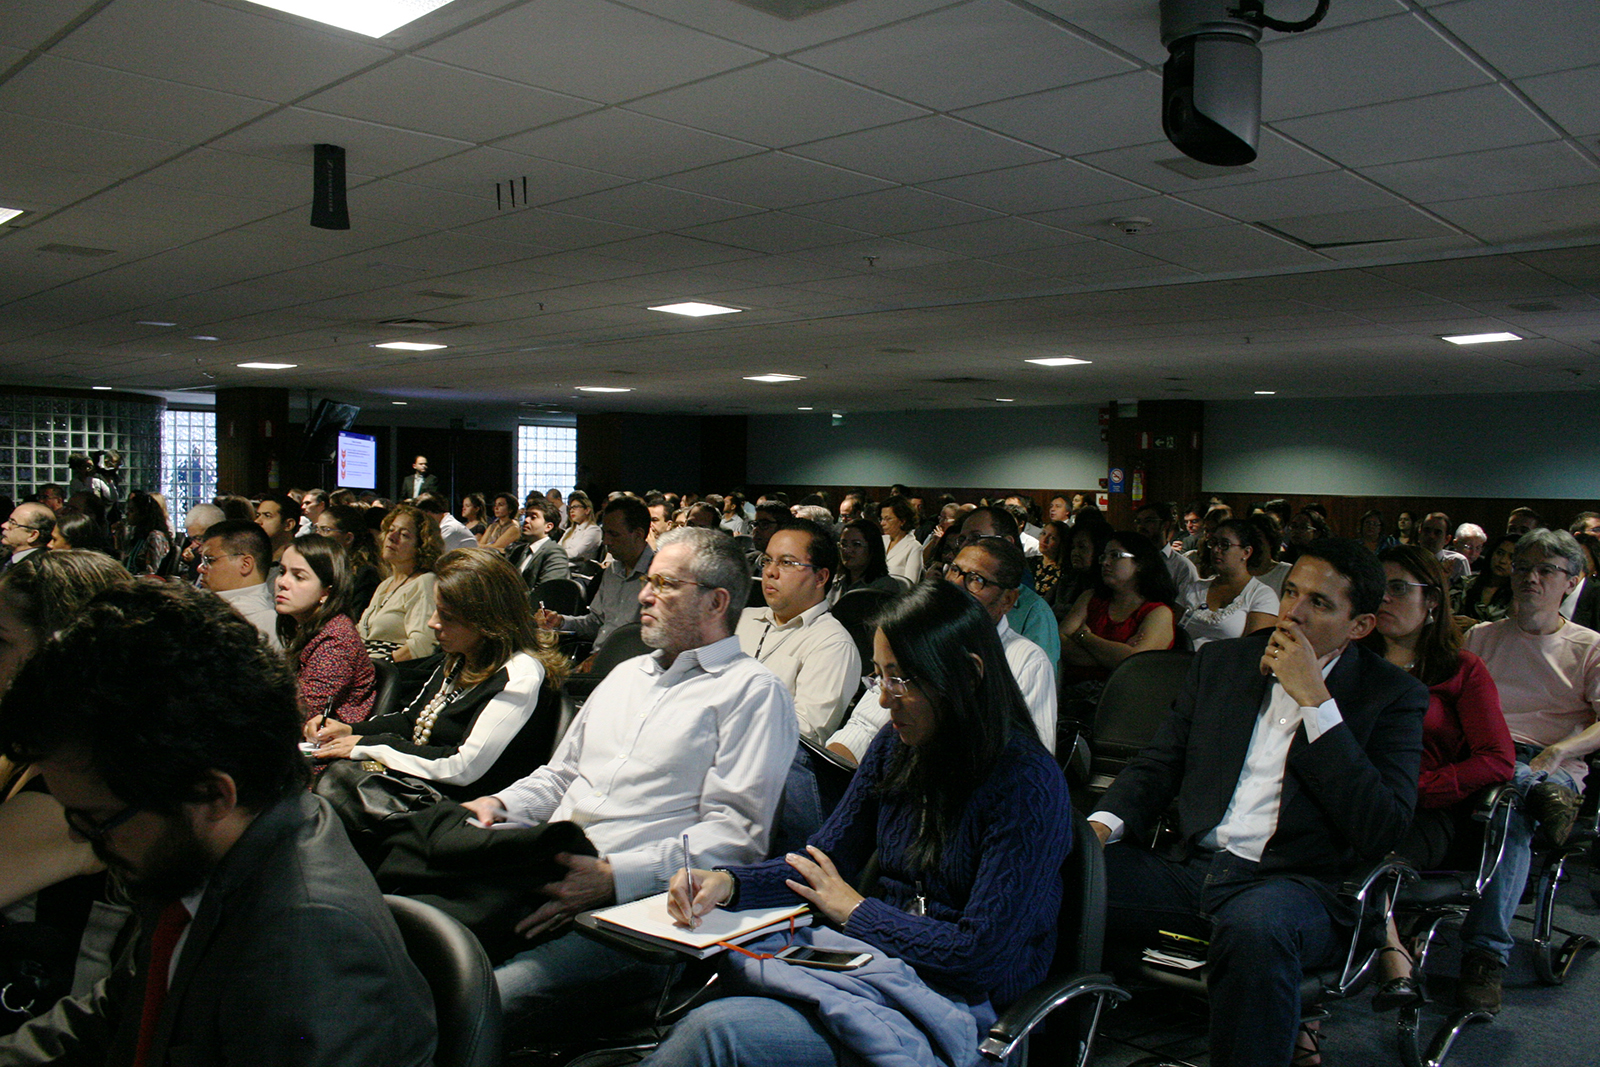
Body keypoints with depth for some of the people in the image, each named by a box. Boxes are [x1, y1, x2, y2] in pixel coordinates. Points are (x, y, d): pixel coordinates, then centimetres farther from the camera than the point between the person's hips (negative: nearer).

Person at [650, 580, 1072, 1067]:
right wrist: (727, 882, -9)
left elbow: (981, 955, -18)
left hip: (958, 1002, -6)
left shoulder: (1028, 783, -16)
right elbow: (824, 860, 10)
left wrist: (855, 909, -8)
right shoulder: (896, 745, 5)